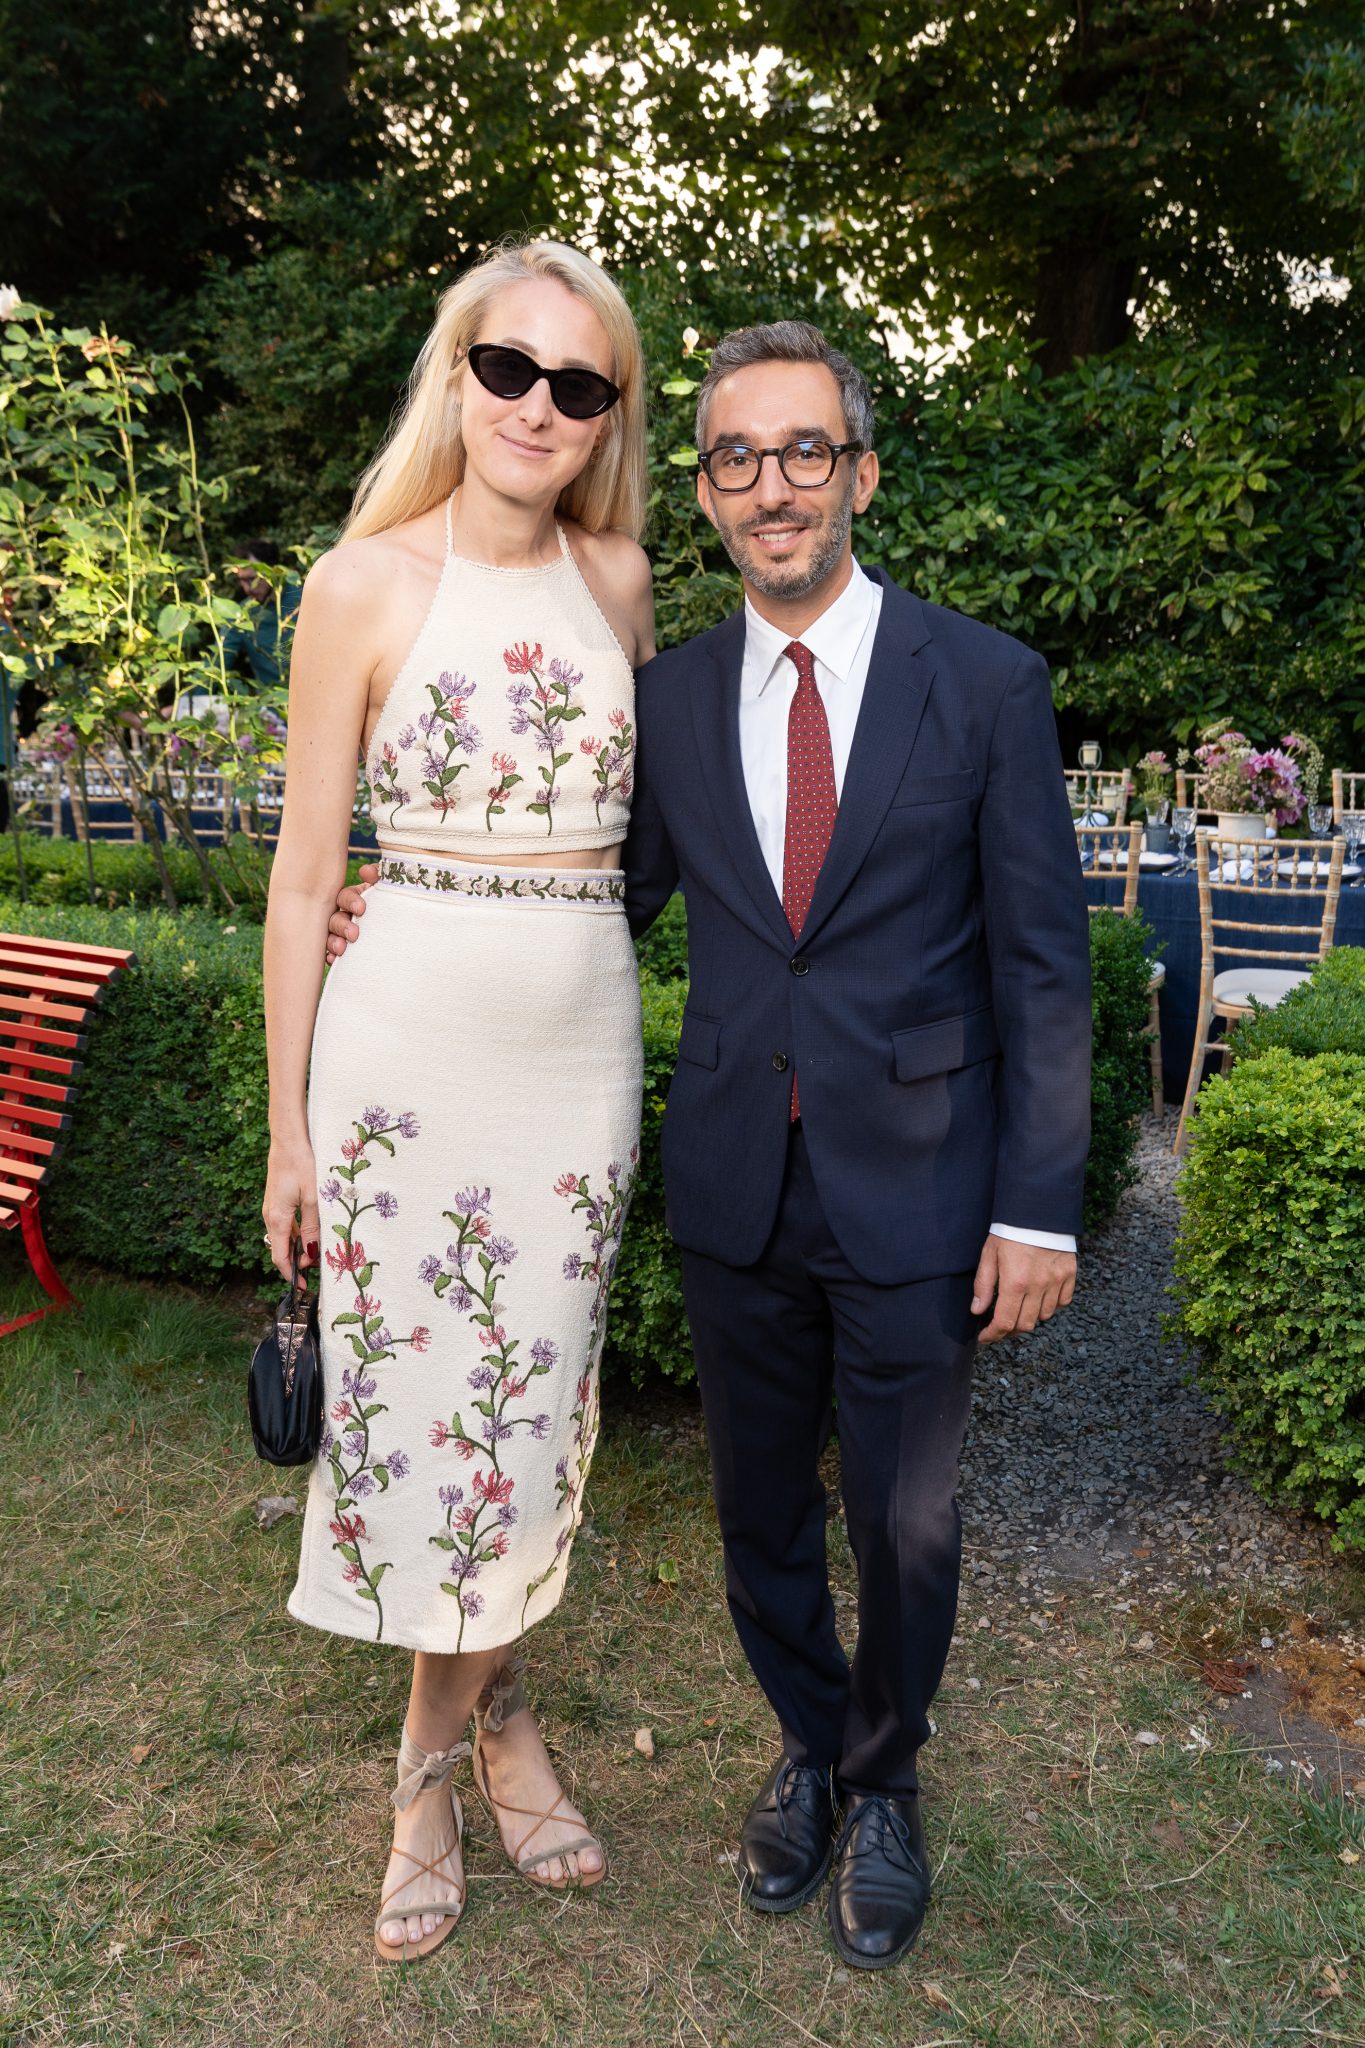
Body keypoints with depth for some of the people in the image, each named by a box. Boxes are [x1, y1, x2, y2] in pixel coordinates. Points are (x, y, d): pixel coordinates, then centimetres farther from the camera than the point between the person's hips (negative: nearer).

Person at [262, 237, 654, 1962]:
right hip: (404, 1046, -3)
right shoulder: (363, 586, -4)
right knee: (410, 1402, 5)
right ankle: (488, 1715, 31)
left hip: (583, 1052, 3)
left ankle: (445, 1745, 34)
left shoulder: (617, 579, 7)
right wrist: (287, 1123, -2)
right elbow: (304, 869, -2)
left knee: (529, 1405, 11)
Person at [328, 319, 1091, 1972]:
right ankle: (808, 1747, 47)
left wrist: (1038, 1208, -8)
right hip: (736, 1191, 3)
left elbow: (1041, 960, -5)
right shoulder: (668, 697, 2)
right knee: (760, 1508, 18)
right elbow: (610, 901, 12)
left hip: (916, 1195, -2)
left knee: (902, 1523, 14)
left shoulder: (985, 683, -6)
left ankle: (884, 1785, 43)